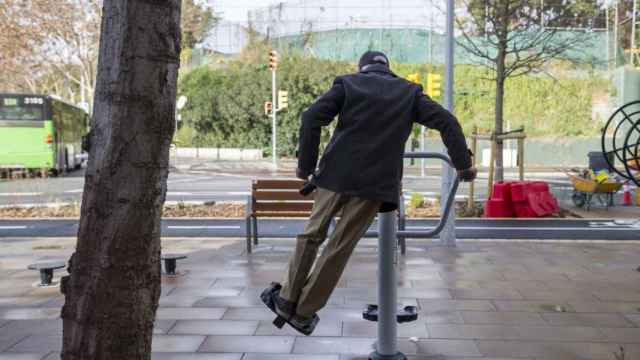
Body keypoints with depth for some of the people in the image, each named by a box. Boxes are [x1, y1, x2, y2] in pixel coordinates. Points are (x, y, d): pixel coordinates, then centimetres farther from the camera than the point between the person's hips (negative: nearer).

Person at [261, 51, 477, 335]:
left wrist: (305, 165, 3)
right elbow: (447, 122, 7)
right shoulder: (410, 91, 14)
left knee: (312, 235, 16)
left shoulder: (348, 83, 10)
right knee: (340, 247, 5)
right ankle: (304, 313, 13)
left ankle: (287, 300, 21)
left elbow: (311, 118, -3)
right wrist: (463, 164, 15)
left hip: (336, 173, 0)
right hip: (376, 181, 0)